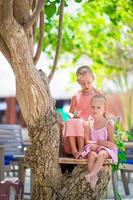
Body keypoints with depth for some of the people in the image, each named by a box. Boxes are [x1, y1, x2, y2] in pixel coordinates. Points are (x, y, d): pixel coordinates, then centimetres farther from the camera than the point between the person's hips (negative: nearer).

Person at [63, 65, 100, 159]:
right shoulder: (76, 96, 13)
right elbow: (70, 112, 21)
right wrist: (72, 115, -4)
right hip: (77, 121, 3)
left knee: (79, 123, -36)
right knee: (70, 122, -32)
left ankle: (81, 150, -40)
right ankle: (74, 151, -42)